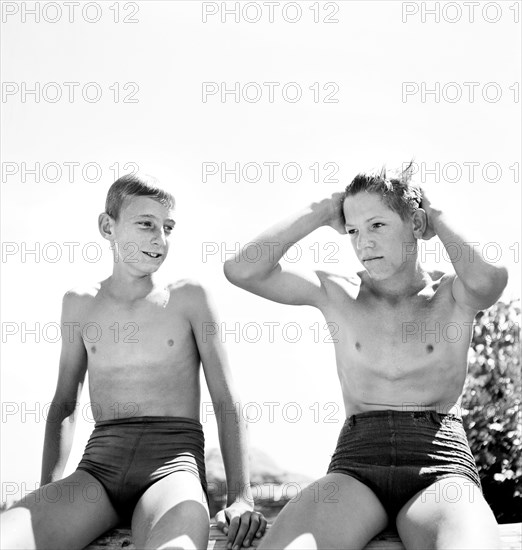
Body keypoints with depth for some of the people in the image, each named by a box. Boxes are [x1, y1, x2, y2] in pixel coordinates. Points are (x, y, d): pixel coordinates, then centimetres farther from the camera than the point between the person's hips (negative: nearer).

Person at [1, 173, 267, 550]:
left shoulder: (189, 298, 7)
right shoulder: (80, 304, 15)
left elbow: (227, 401, 5)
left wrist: (241, 498, -7)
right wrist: (46, 495, 8)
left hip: (173, 460, -3)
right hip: (99, 465, 3)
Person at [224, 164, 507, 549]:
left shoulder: (453, 294, 9)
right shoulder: (337, 293, 14)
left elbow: (490, 278, -17)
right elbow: (241, 271, 1)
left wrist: (437, 213, 1)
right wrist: (321, 213, 8)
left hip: (440, 469, -1)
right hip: (356, 465, 2)